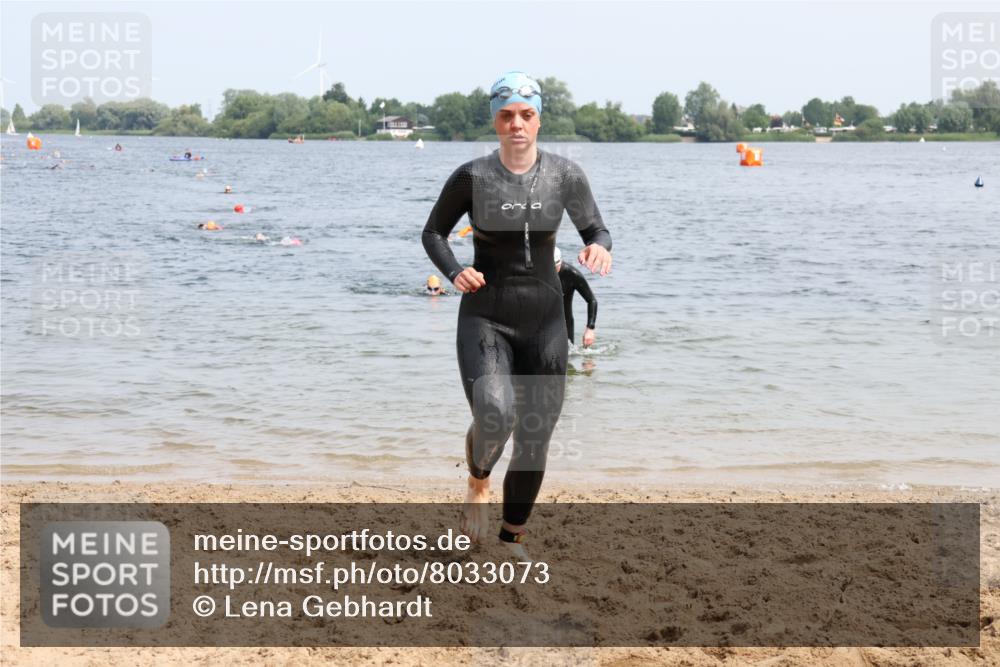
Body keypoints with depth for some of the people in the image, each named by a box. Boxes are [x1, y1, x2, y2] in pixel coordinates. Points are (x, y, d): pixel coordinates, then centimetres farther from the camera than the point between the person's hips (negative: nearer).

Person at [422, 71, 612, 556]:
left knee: (536, 438, 5)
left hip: (544, 320, 3)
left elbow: (596, 230, 7)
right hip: (485, 319, -3)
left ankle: (513, 538, 26)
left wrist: (599, 246, -17)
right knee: (495, 416, -26)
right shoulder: (472, 177, -7)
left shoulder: (565, 175, -3)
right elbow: (433, 232, 5)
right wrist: (454, 273, -14)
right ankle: (478, 482, 9)